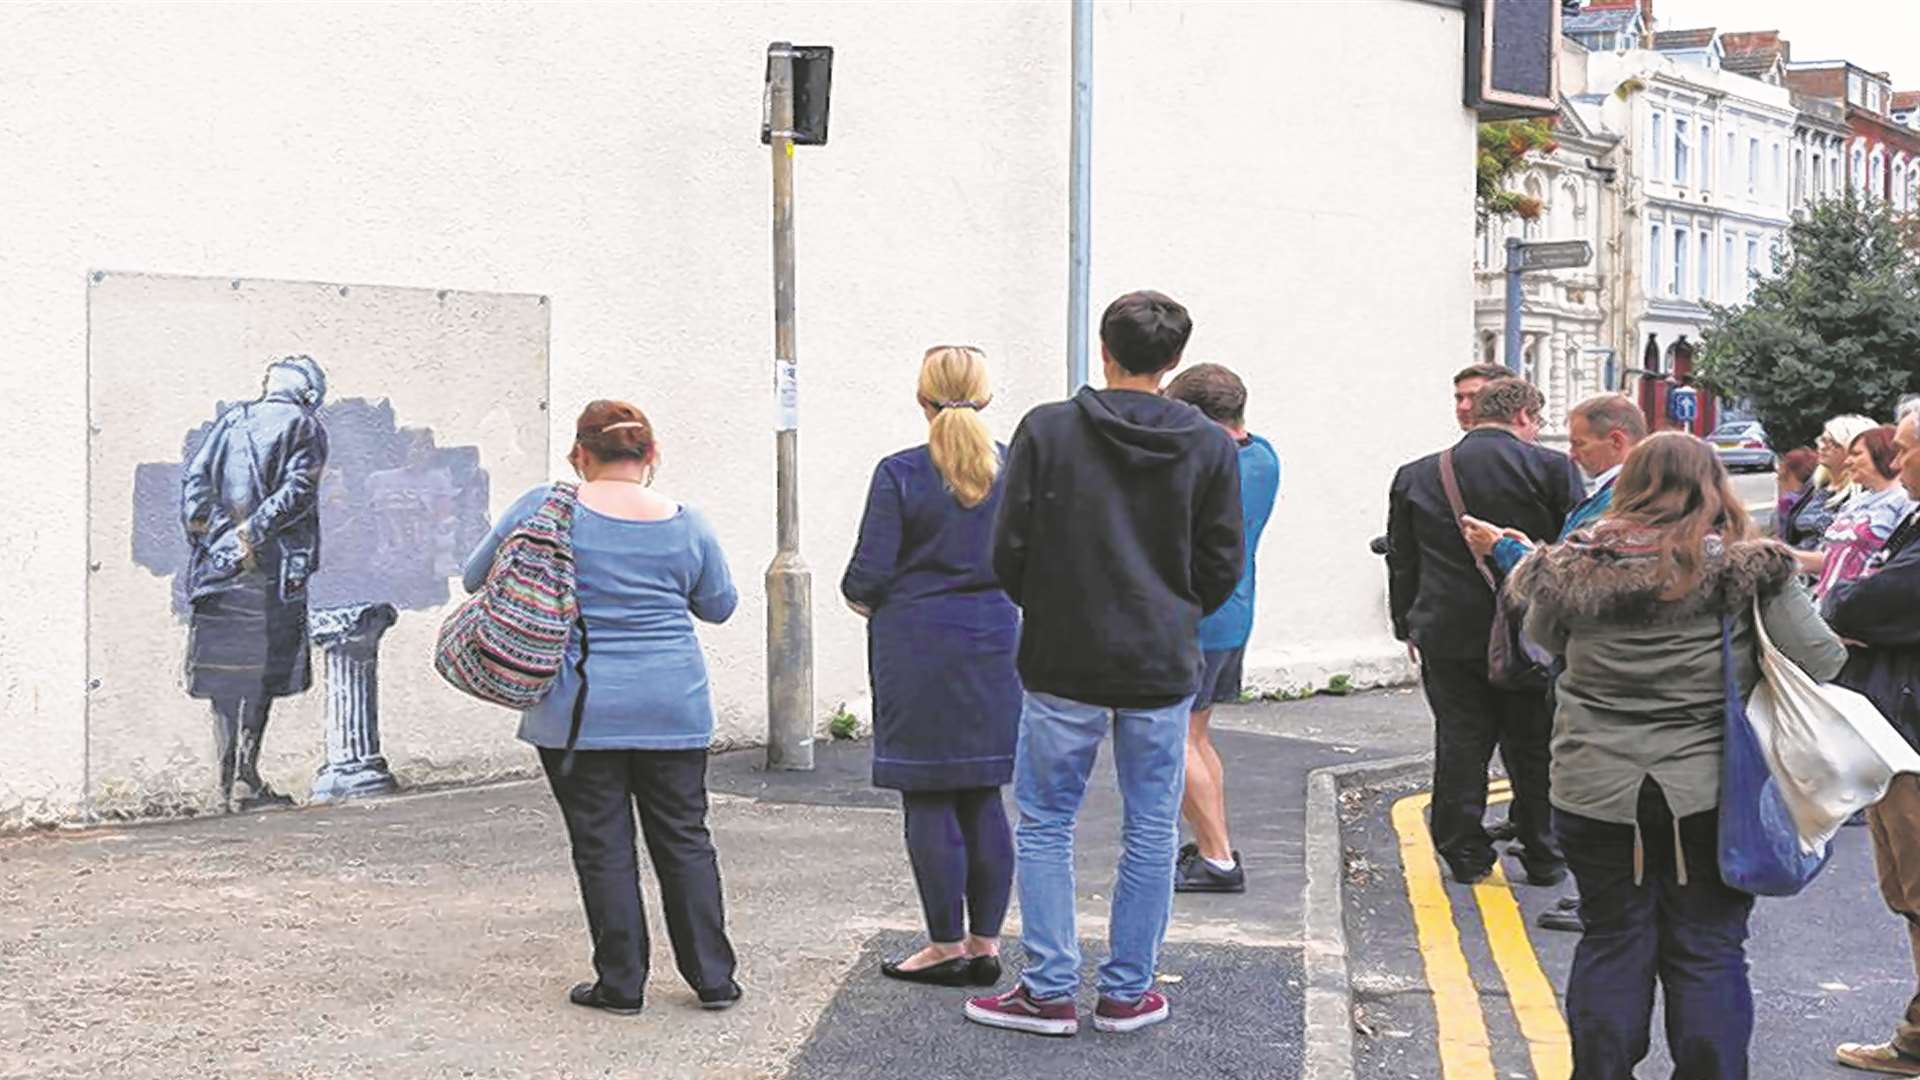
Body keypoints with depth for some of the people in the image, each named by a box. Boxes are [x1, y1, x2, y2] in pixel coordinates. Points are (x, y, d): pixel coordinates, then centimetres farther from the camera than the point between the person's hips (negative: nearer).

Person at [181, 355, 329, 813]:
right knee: (266, 671, 2)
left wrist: (204, 532, 4)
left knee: (225, 672, 8)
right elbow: (297, 491, -11)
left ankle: (228, 783, 8)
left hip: (218, 564, 4)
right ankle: (246, 778, -4)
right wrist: (253, 531, -11)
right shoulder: (307, 428, 3)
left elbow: (195, 477, 6)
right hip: (273, 568, -4)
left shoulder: (232, 420, 15)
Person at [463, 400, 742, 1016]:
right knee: (685, 839, 11)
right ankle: (713, 977, 15)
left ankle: (621, 983, 10)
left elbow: (477, 577, 6)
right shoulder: (686, 524, 0)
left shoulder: (544, 509, -6)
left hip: (579, 711, -2)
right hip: (672, 709, 2)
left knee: (602, 846, 6)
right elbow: (720, 606, 13)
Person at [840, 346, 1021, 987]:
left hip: (919, 647, -5)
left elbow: (869, 574, -11)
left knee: (928, 802, 3)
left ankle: (947, 946, 8)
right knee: (984, 799, 11)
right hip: (994, 645, 5)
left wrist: (857, 596, 10)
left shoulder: (900, 474, -11)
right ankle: (985, 942, 15)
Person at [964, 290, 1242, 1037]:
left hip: (1063, 664, -1)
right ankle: (1128, 991, 17)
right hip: (1164, 668, 2)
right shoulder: (1210, 446, -1)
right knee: (1151, 832, 11)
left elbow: (1010, 551, -5)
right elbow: (1222, 566, 2)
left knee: (1044, 825, 9)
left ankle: (1050, 990, 10)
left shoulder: (1047, 430, -6)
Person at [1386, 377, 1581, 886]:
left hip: (1448, 635, 2)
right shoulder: (1553, 468, -7)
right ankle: (1544, 858, 17)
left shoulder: (1416, 476, 4)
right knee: (1534, 748, 10)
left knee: (1460, 744, 10)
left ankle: (1465, 854, 13)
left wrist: (1408, 626, 18)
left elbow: (1401, 559, 10)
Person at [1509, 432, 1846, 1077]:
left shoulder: (1573, 570, -4)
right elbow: (1820, 660, -9)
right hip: (1710, 794, -1)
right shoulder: (1749, 571, -10)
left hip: (1594, 793, 2)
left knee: (1610, 944, 15)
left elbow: (1541, 641, 13)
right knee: (1709, 951, 9)